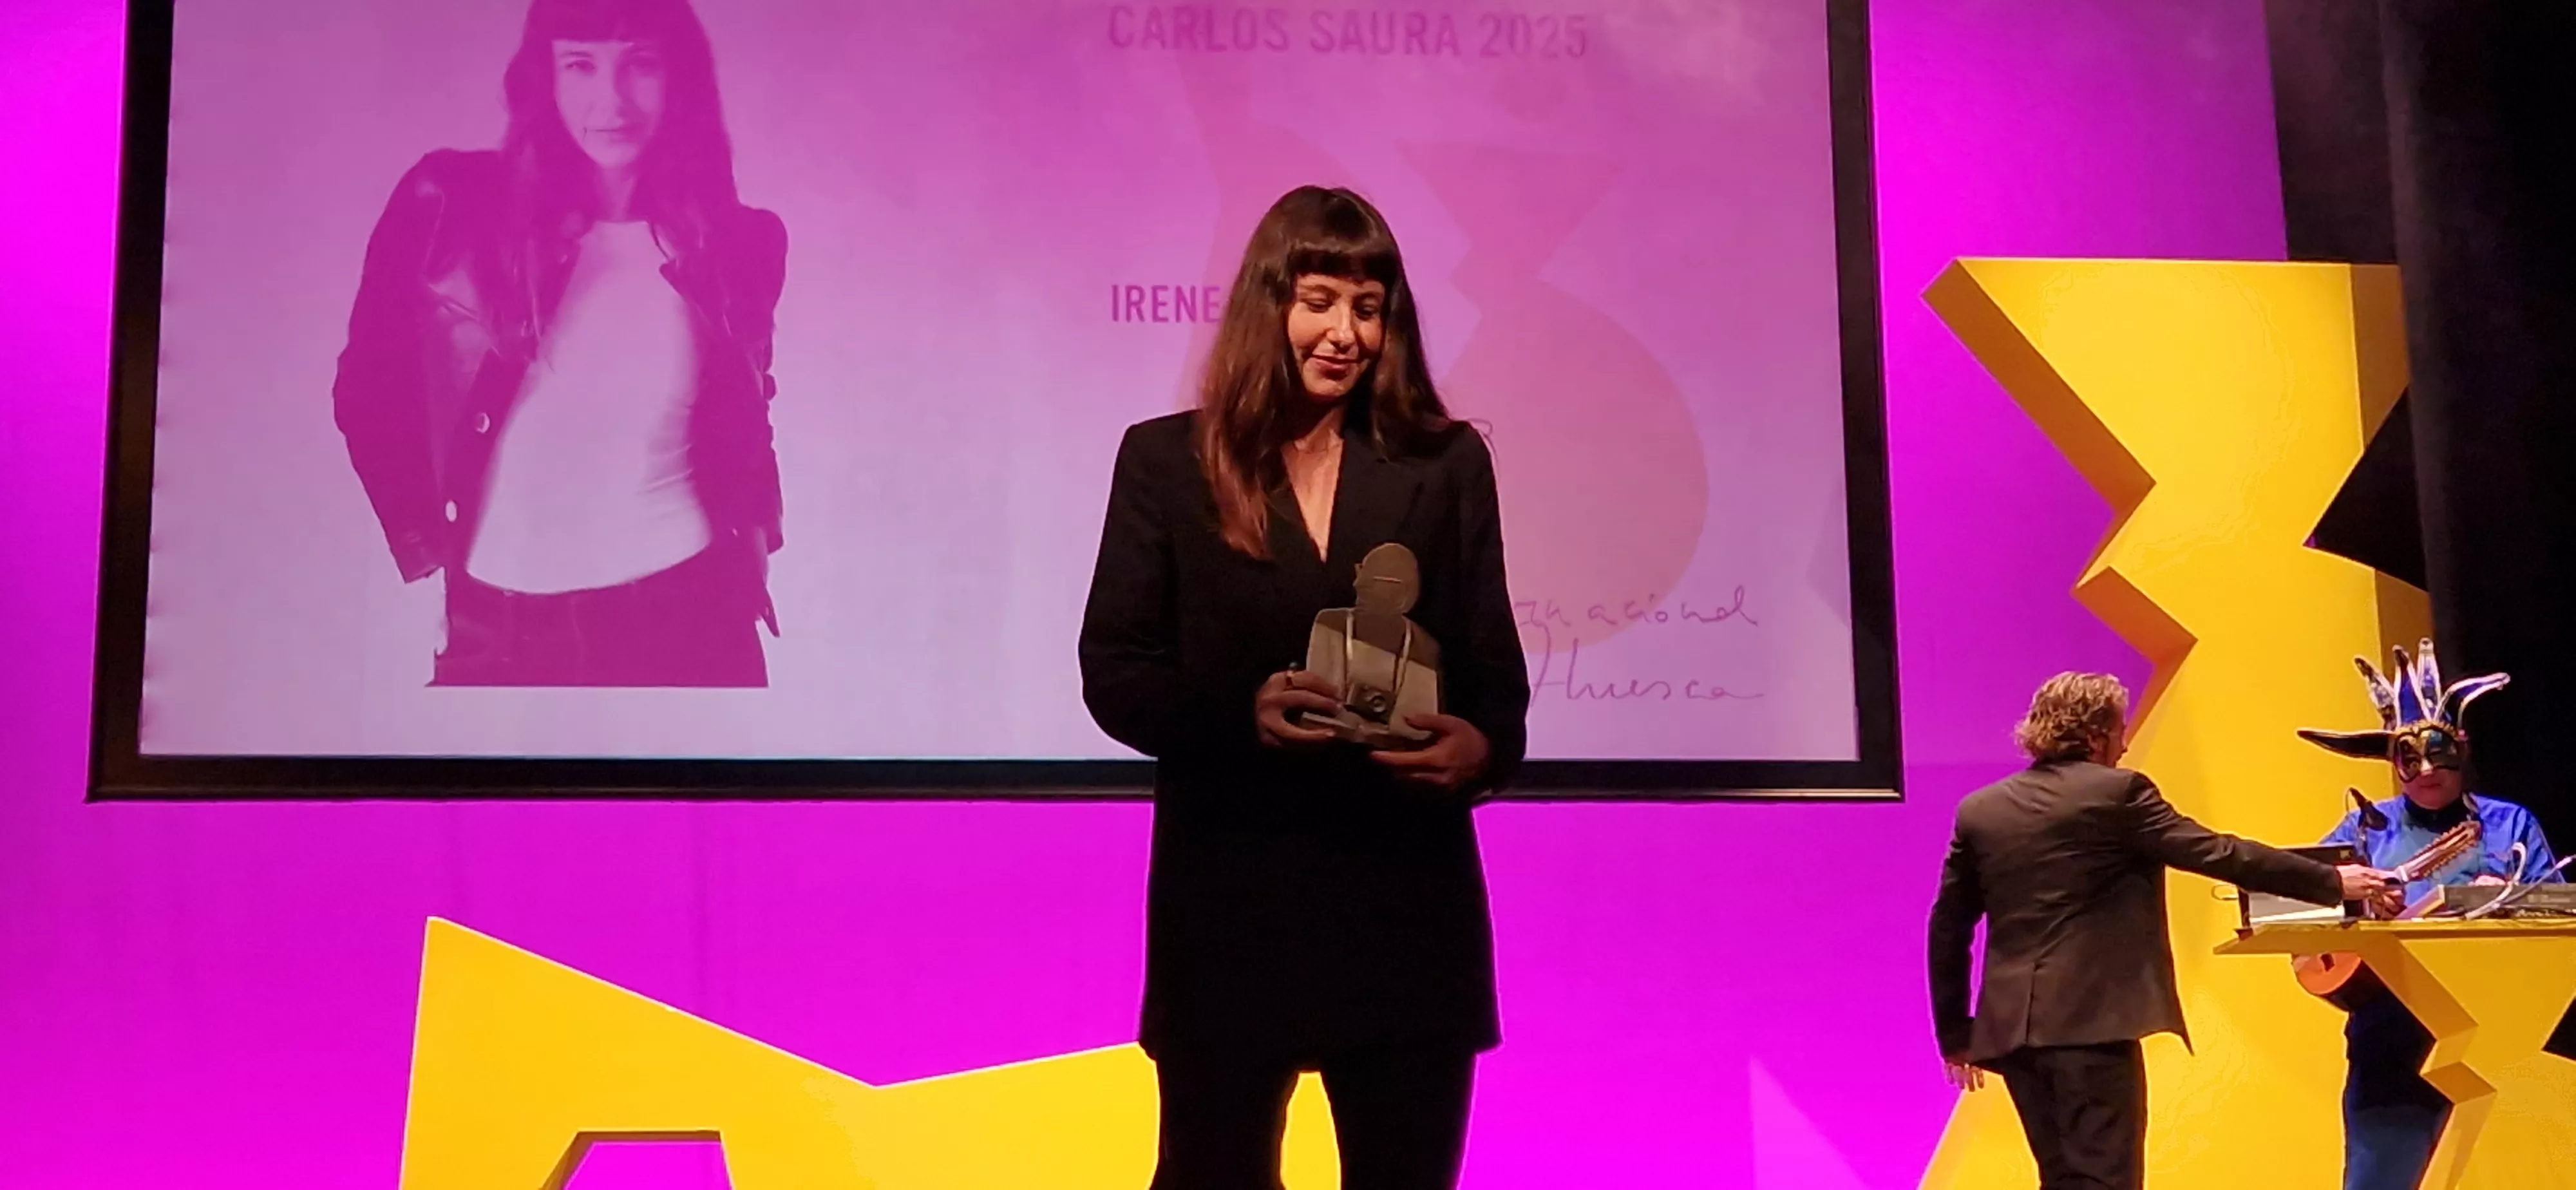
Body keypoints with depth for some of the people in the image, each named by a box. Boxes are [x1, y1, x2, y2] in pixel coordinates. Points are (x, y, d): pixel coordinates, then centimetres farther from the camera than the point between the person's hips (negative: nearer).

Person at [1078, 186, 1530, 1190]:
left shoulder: (1447, 465, 7)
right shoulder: (1165, 460, 3)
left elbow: (1496, 665, 4)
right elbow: (1114, 672, -2)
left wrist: (1482, 744, -19)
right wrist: (1242, 713, -21)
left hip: (1409, 899, 1)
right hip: (1228, 896, -1)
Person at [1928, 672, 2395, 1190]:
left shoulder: (1979, 810, 10)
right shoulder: (2119, 794, -4)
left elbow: (1948, 929, 10)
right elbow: (2219, 854, -6)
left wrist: (1955, 1034, 17)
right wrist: (2333, 882, 4)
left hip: (2011, 1026, 6)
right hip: (2091, 1019, -6)